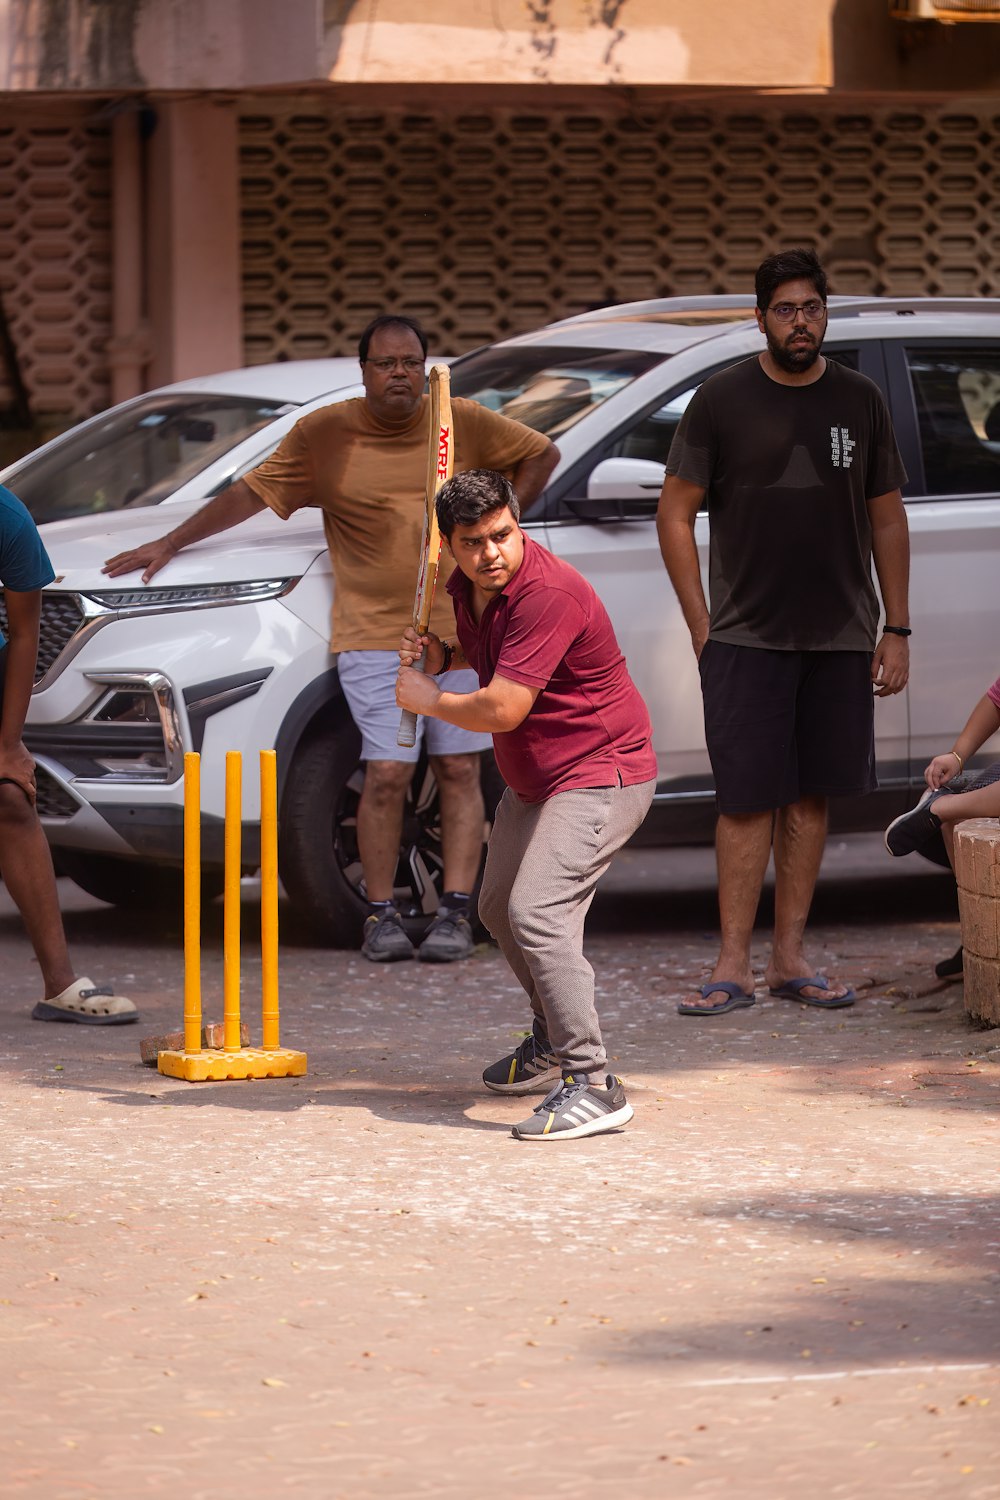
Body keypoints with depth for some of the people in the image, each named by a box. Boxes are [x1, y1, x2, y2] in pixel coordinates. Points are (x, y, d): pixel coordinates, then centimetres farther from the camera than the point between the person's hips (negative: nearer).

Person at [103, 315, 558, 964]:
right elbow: (250, 493, 6)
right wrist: (170, 543, 5)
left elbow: (542, 454, 18)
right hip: (372, 635, -2)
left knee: (460, 771, 0)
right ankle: (382, 914, -2)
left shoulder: (463, 424, 5)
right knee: (388, 772, -10)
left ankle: (457, 910, 2)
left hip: (457, 628, 2)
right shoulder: (323, 434, 1)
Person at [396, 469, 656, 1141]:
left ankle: (591, 1084, -28)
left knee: (538, 913, -26)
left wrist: (429, 700, -13)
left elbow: (502, 709, -32)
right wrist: (442, 656, 4)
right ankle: (555, 1039, 47)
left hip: (600, 776, -11)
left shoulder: (548, 593, -28)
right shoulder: (468, 586, 2)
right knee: (500, 907, 24)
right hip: (535, 779, 11)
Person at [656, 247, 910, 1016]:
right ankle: (734, 968, -7)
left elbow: (887, 519, 13)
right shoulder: (723, 400, -1)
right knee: (748, 800, -7)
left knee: (810, 796, 6)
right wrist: (702, 626, -3)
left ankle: (791, 958, 12)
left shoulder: (859, 401, 7)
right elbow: (675, 513, 2)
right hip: (746, 636, -3)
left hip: (839, 637, 3)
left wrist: (896, 629, 8)